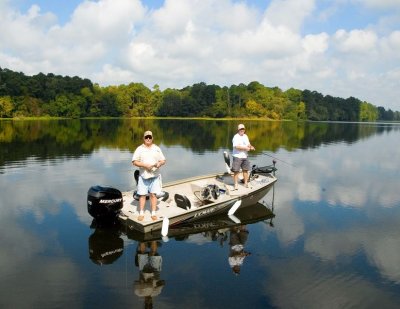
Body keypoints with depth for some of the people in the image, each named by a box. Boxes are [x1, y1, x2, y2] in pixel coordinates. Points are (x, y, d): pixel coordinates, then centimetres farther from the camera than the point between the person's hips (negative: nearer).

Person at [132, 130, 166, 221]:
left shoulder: (157, 148, 8)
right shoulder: (139, 149, 1)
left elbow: (163, 160, 9)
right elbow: (134, 162, -4)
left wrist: (160, 163, -14)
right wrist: (145, 165, -17)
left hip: (155, 175, 1)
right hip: (143, 175, -1)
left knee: (153, 194, 2)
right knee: (142, 195, 3)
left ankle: (153, 213, 11)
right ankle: (141, 213, 12)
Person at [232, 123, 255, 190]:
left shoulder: (245, 136, 14)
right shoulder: (236, 137, -10)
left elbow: (248, 144, 22)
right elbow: (236, 146, -22)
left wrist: (250, 147, -1)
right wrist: (245, 148, -19)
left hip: (245, 156, 7)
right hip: (237, 156, -7)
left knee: (245, 170, 11)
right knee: (236, 171, -4)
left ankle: (246, 183, 23)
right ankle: (235, 184, 4)